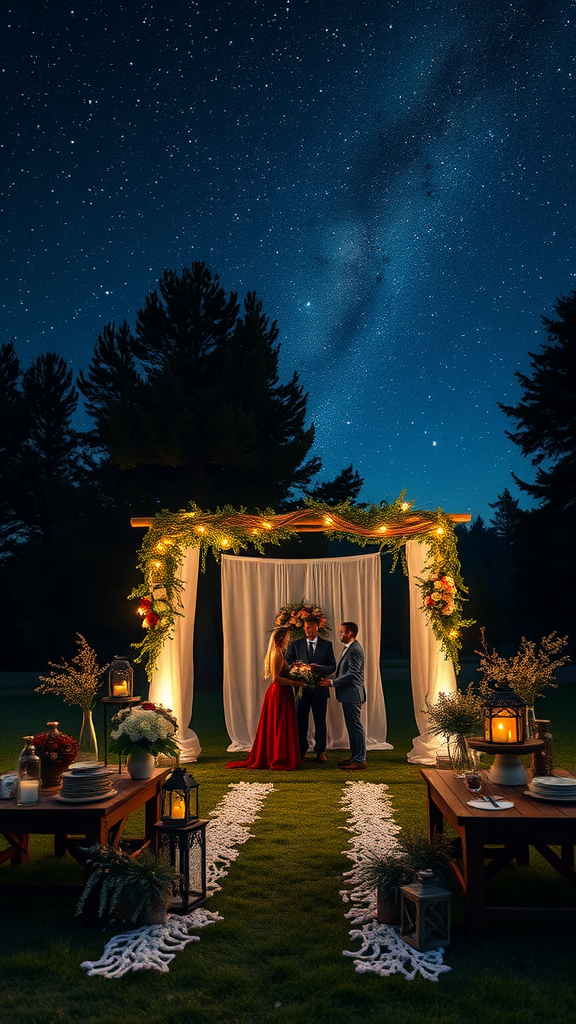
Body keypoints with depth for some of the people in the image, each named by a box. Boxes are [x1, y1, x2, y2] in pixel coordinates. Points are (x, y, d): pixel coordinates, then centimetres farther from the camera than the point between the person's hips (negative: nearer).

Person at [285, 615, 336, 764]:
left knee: (320, 721, 5)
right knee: (300, 720, 5)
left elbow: (332, 667, 0)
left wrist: (318, 668, -18)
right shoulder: (295, 644, 6)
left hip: (320, 688, 0)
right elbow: (288, 663, 1)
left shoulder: (326, 645, 5)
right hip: (301, 687, 0)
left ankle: (320, 751, 14)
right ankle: (301, 751, 16)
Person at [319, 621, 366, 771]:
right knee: (351, 726, 15)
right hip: (348, 695, 11)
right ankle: (355, 756, 23)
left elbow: (352, 674, -22)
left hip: (352, 695, -11)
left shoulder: (355, 650, -18)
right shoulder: (348, 648, 16)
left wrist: (332, 682, -18)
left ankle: (360, 760, -1)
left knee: (355, 726, -6)